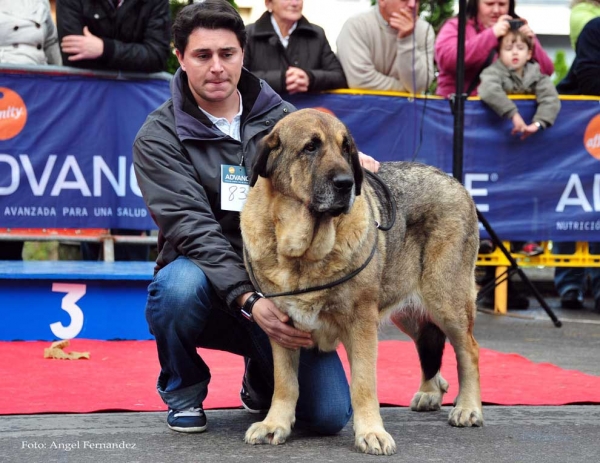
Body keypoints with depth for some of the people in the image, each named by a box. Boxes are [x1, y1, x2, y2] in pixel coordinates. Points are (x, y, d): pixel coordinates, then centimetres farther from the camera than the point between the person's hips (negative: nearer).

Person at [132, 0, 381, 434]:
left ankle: (262, 381, 22)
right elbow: (192, 228, -17)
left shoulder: (282, 117, 4)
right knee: (180, 284, -39)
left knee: (329, 414, -16)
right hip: (209, 283, -2)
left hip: (283, 285, 2)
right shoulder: (159, 137, -6)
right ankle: (184, 390, -5)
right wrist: (247, 299, -32)